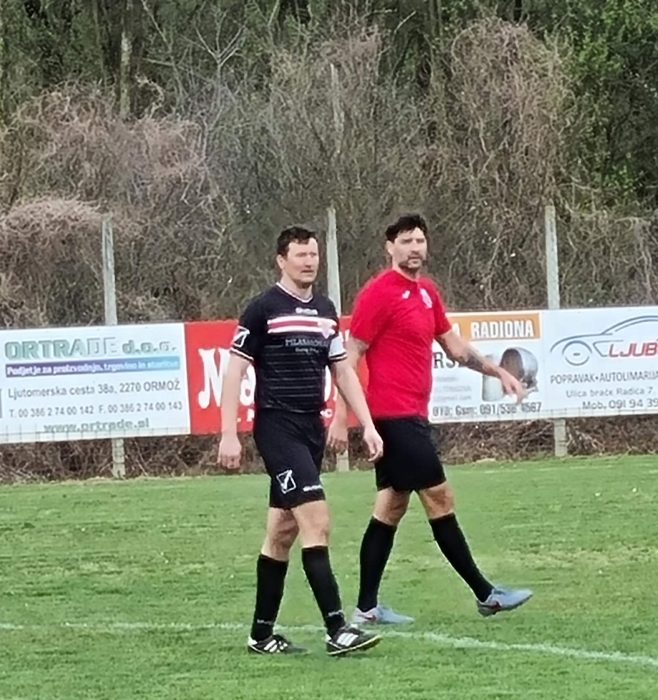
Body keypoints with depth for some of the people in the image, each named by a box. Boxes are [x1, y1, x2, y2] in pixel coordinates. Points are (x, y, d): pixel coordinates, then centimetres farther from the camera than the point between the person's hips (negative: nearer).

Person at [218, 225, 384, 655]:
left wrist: (367, 424, 10)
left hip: (312, 428, 7)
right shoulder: (264, 309, -7)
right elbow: (235, 370, -7)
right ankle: (337, 629, -18)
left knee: (283, 532, 11)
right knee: (317, 521, -16)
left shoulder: (326, 311, 13)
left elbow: (343, 371, 18)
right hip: (277, 427, -7)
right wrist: (229, 434, -13)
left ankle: (262, 634, 18)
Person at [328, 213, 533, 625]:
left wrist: (498, 372, 15)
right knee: (440, 500, -5)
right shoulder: (379, 294, -11)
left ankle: (367, 608, 9)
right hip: (396, 416, -9)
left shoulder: (427, 292, 14)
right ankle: (486, 595, 0)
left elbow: (454, 346, 24)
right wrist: (340, 418, -13)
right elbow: (351, 357, -11)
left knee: (390, 508, 8)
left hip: (411, 417, 9)